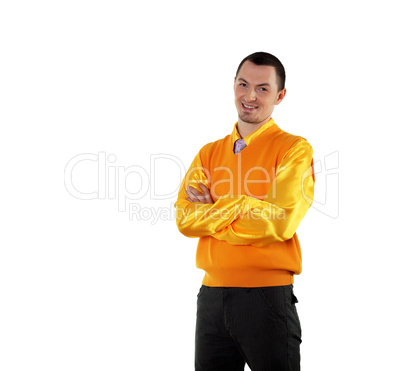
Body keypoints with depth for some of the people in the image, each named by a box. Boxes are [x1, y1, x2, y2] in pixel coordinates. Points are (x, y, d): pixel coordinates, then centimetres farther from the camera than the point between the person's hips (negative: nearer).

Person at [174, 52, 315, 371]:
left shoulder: (294, 149, -3)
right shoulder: (210, 152, 12)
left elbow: (280, 222, -16)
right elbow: (185, 219, -1)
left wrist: (212, 211, -7)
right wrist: (242, 208, -13)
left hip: (268, 295, -4)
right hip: (212, 294, 5)